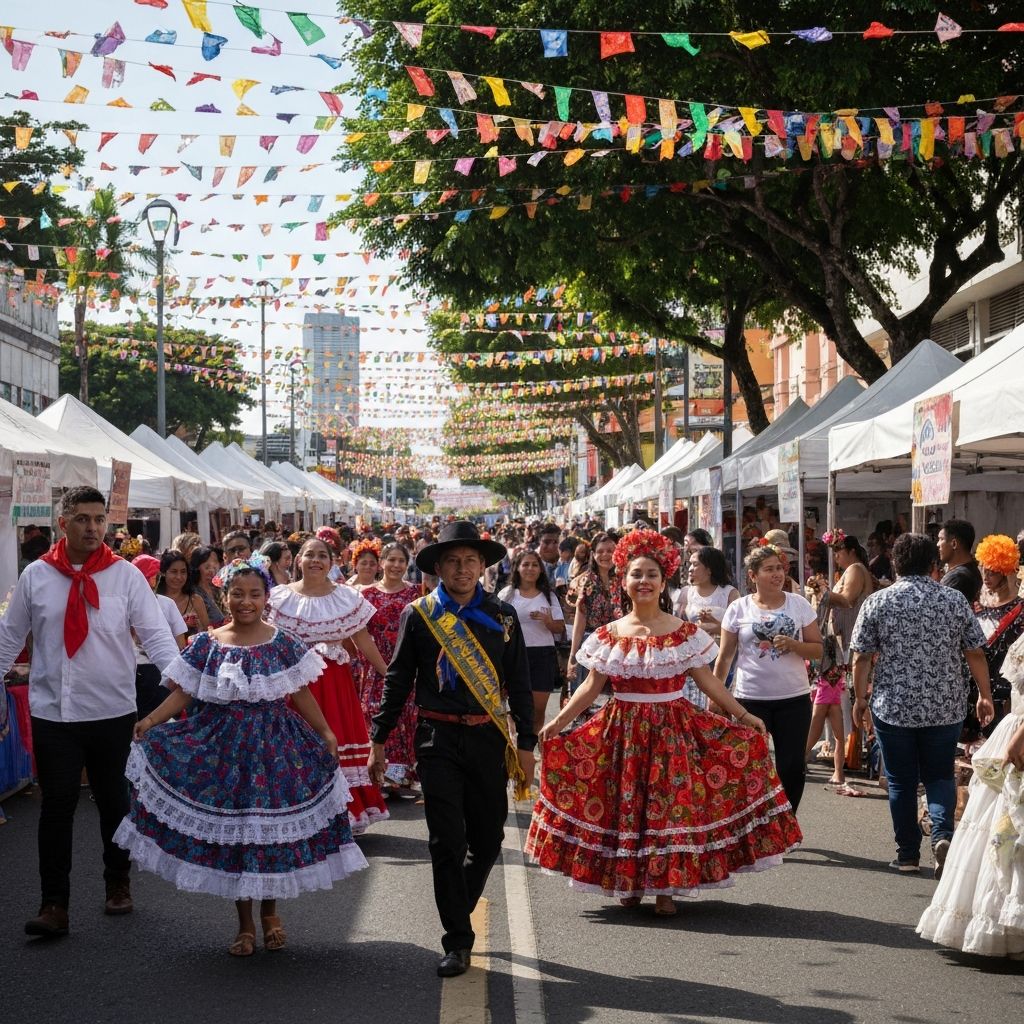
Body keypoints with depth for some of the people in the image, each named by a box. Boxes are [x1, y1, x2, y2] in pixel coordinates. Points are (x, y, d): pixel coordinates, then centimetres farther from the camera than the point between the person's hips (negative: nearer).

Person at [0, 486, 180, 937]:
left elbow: (155, 633, -8)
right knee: (57, 806, -1)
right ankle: (54, 905, 4)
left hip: (113, 710, 0)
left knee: (114, 801, 14)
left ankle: (118, 883, 33)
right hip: (53, 713, 0)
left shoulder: (126, 575, -2)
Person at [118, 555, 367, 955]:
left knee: (274, 829, 3)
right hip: (224, 748, 1)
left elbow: (301, 695, 2)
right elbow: (183, 693, -1)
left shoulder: (282, 643, 0)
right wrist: (151, 721, -15)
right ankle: (245, 924, 18)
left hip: (274, 747, -1)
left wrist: (326, 733, -6)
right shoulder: (207, 645, 2)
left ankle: (269, 913, 26)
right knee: (230, 829, 4)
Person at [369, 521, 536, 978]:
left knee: (488, 840, 8)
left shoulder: (502, 616, 5)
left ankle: (457, 914, 32)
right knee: (447, 842, -4)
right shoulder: (418, 615, 1)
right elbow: (398, 681, 6)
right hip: (438, 739, -2)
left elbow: (519, 684, 8)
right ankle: (458, 942, 4)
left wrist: (526, 745, 4)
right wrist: (379, 740, 5)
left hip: (488, 738, 2)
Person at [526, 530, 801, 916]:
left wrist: (744, 716, -2)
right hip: (622, 730, 1)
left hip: (673, 728, -1)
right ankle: (628, 883, 18)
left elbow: (707, 681, 2)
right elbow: (591, 686, 4)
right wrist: (557, 722, -3)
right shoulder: (610, 634, 3)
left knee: (670, 804, -2)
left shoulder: (684, 632, 0)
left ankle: (666, 887, 7)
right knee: (624, 804, 4)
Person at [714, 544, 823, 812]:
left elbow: (818, 649, 3)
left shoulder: (799, 604, 1)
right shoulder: (738, 609, -1)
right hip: (750, 699, -1)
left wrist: (793, 645, -16)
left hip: (794, 699, 1)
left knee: (792, 767, 4)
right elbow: (724, 658, 5)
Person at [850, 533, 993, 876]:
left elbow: (862, 657, -5)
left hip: (892, 707, -1)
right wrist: (985, 696, 11)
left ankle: (908, 854, 15)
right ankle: (942, 834, -10)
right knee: (940, 776, 13)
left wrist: (860, 697, 6)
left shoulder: (877, 603, -4)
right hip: (945, 707, 1)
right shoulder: (955, 600, -1)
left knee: (901, 782, 11)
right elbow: (976, 653, 1)